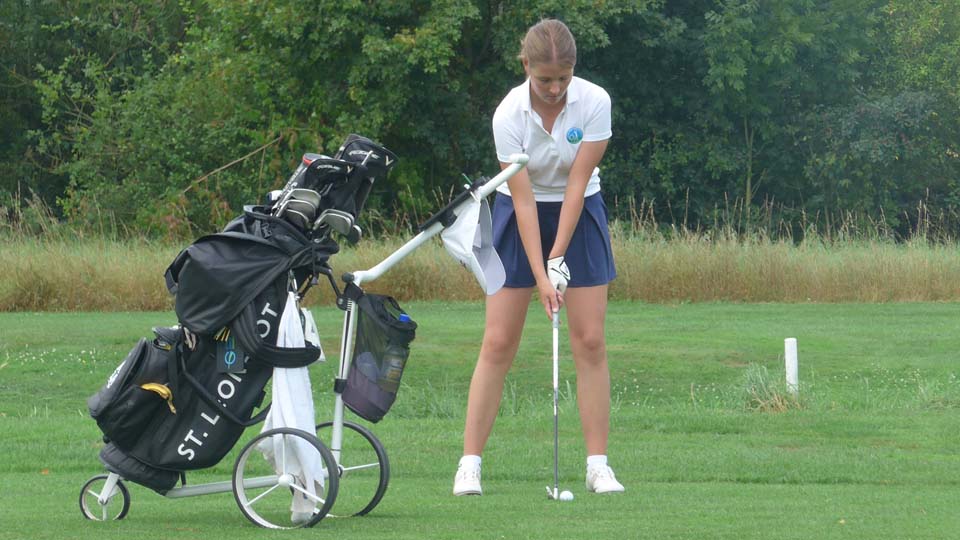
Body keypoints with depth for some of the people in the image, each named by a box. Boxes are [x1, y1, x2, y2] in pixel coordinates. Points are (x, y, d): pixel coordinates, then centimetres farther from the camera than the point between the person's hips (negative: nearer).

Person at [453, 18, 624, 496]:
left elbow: (577, 184, -17)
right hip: (521, 218, -1)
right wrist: (540, 276, -25)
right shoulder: (509, 115, -22)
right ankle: (470, 463, -3)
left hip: (579, 215, 1)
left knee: (590, 341, -4)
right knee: (498, 343, -5)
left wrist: (558, 258, -19)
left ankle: (598, 465, -1)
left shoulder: (595, 103, -20)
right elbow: (523, 198, -21)